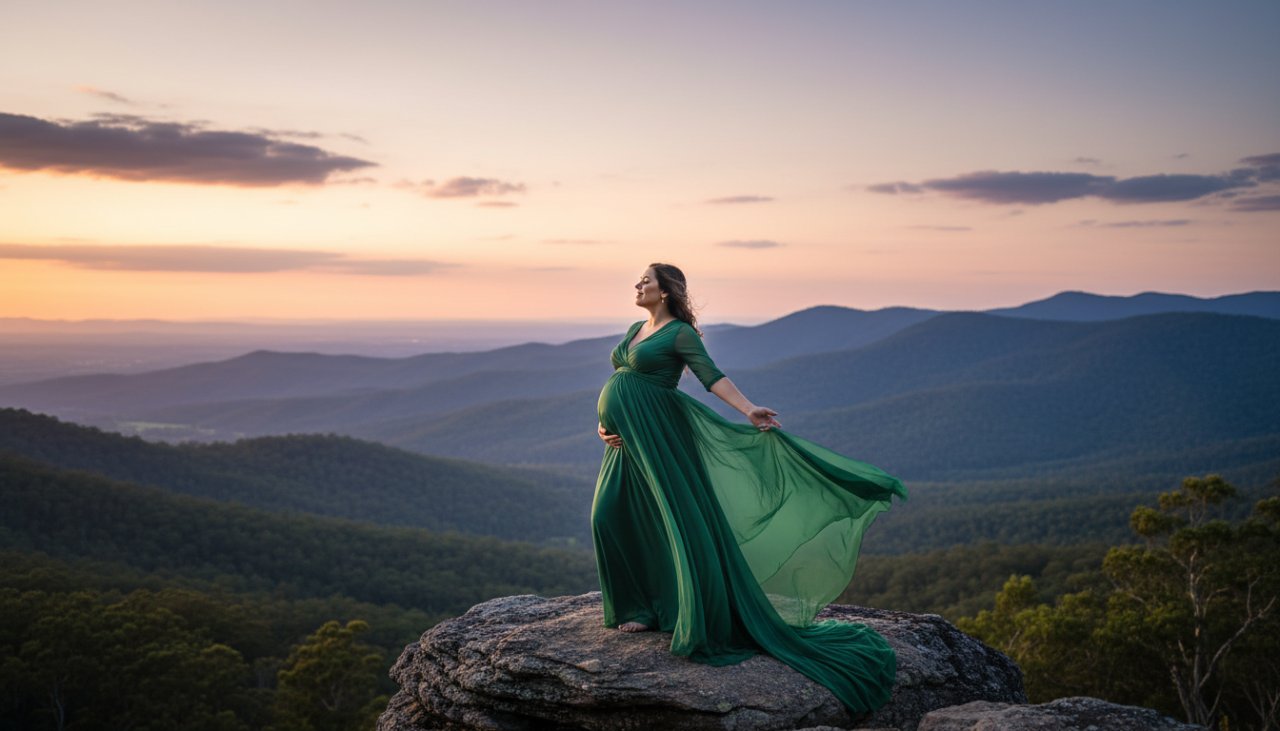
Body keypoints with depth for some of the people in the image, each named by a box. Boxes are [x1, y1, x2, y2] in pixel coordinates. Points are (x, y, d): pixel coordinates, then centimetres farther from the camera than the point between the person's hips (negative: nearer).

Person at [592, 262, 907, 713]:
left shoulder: (680, 333, -6)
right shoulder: (635, 330, 17)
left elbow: (712, 376, -16)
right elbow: (615, 382, 18)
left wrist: (748, 410, -28)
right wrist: (604, 422, 3)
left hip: (658, 436, -8)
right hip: (626, 438, 8)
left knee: (681, 519, -7)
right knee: (612, 517, 4)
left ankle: (711, 621, 2)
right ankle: (641, 608, 18)